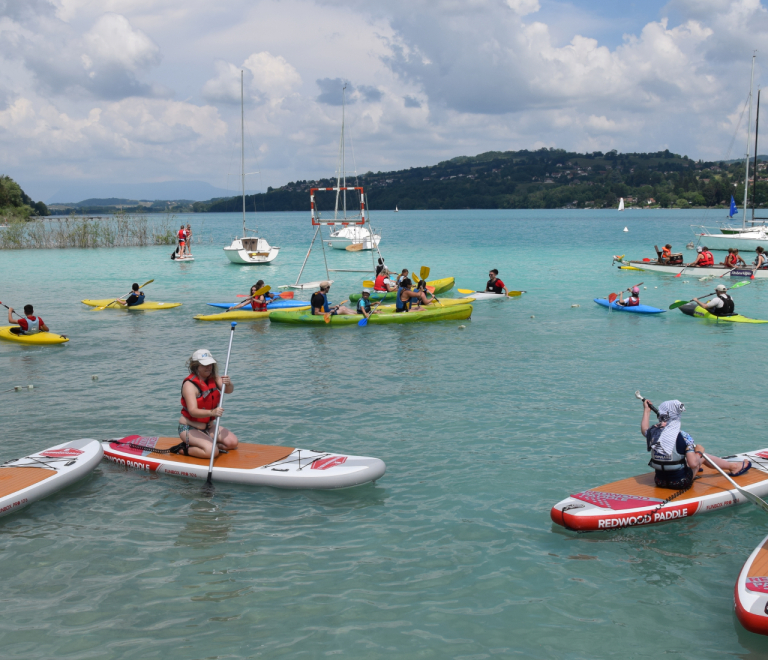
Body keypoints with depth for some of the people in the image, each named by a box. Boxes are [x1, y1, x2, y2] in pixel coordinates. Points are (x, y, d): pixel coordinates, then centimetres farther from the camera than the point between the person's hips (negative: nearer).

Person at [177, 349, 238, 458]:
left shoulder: (213, 378, 1)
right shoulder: (189, 384, -21)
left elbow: (229, 391, -13)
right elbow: (193, 411, -32)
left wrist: (228, 384, -38)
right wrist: (211, 412, -50)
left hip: (208, 426, 7)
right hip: (189, 428, -7)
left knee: (233, 442, -4)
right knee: (212, 451, -27)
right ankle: (185, 449, -2)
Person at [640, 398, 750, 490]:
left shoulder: (653, 432, -9)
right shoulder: (683, 437, -21)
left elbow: (644, 430, 17)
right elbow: (693, 464, -24)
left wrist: (646, 410, 30)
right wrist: (699, 452, -3)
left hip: (659, 481, 4)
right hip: (680, 483, -4)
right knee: (703, 457, 18)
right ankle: (733, 467, 38)